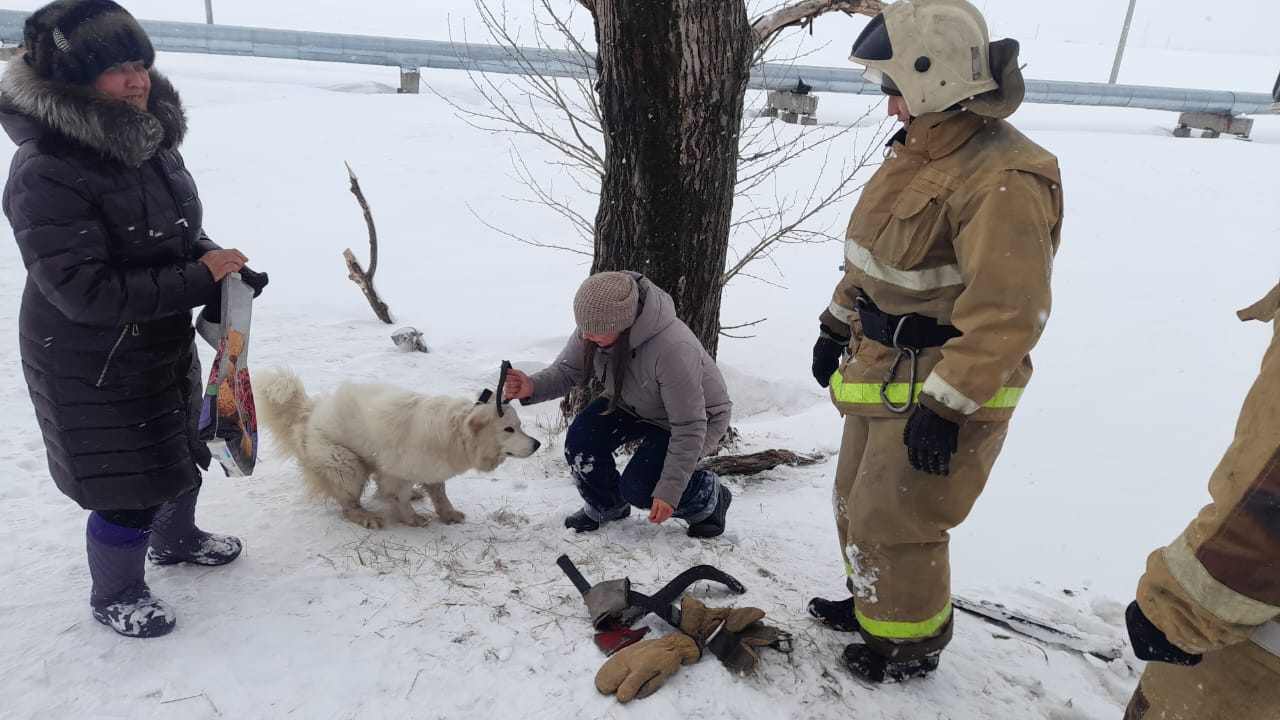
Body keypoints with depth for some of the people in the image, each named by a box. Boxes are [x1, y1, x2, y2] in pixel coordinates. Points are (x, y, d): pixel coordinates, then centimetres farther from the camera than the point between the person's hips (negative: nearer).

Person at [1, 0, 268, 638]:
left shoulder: (149, 138, -1)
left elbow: (180, 233, 12)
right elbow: (85, 291, -28)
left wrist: (220, 262, -8)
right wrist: (197, 281, -27)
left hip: (165, 346, 8)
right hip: (92, 367, -8)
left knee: (184, 450, 25)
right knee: (131, 487, 5)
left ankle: (175, 538, 54)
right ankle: (114, 596, 33)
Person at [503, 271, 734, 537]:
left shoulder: (673, 349, -42)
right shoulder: (595, 326, -23)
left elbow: (689, 428, -33)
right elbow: (566, 371, -8)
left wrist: (669, 492, -29)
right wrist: (532, 387, -31)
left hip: (695, 413, -6)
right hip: (631, 404, 6)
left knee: (638, 488, -18)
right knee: (580, 440, -16)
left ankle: (709, 499, 12)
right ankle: (605, 506, 15)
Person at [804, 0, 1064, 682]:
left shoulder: (1002, 179, -24)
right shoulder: (916, 151, 7)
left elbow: (1007, 314, -28)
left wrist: (946, 406, -27)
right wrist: (837, 326, 18)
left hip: (944, 387, -9)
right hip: (882, 370, 10)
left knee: (893, 521, 3)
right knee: (857, 498, 22)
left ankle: (908, 641, 27)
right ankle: (872, 600, 44)